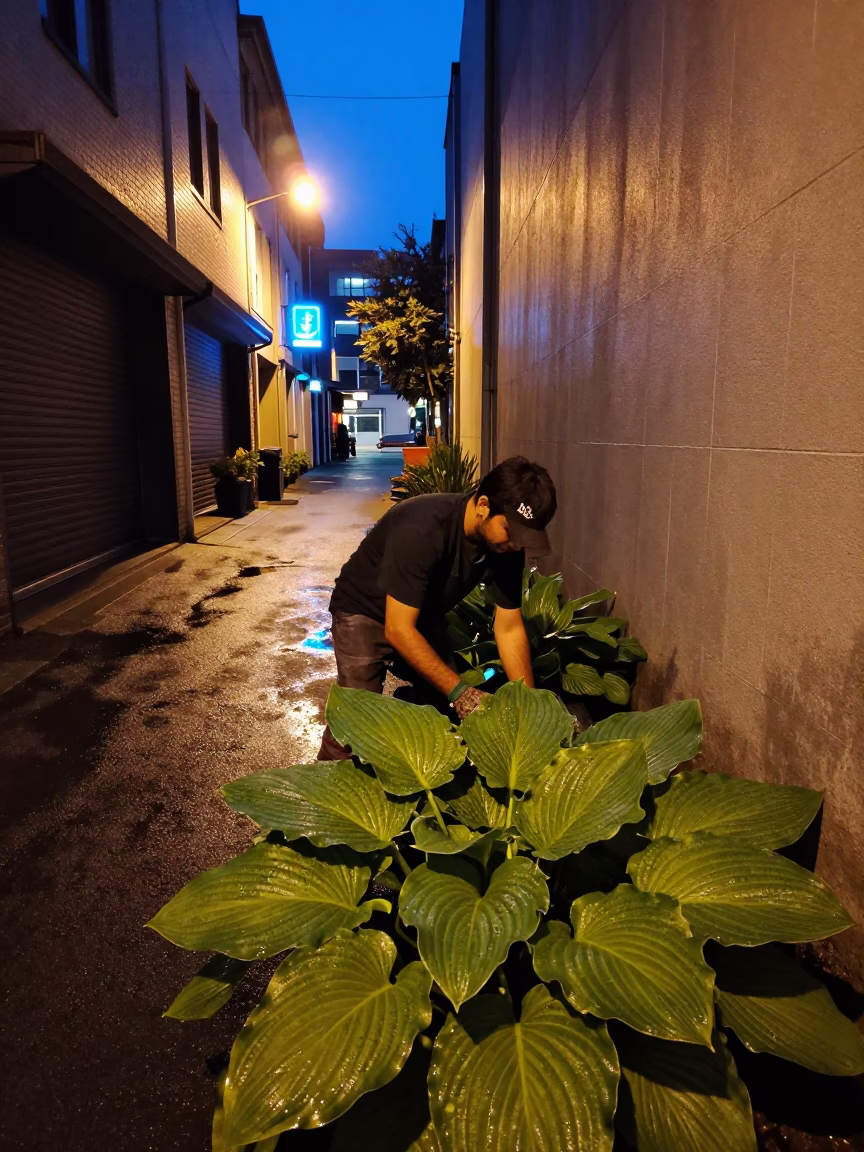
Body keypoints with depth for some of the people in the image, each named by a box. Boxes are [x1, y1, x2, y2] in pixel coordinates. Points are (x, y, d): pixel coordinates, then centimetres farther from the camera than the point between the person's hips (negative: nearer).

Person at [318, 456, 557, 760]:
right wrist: (459, 691, -36)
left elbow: (510, 629, -9)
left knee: (446, 712, 0)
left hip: (425, 616, 6)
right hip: (365, 611, -6)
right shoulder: (421, 529, -37)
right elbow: (398, 630, -34)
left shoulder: (506, 546, -18)